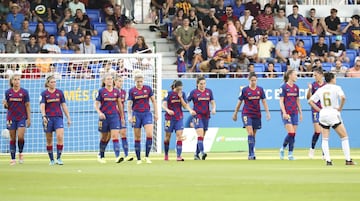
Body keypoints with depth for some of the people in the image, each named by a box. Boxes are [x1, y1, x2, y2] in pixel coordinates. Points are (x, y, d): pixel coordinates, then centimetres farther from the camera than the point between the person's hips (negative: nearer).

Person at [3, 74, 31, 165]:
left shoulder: (24, 92, -2)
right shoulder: (8, 92, 3)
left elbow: (27, 106, 1)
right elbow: (7, 106, 9)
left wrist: (29, 118, -4)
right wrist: (5, 104, -15)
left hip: (22, 117, -2)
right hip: (11, 118, 2)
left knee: (20, 137, -14)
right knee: (12, 139, 3)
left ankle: (20, 153, 12)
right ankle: (13, 159, 8)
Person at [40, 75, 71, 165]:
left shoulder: (60, 92, 8)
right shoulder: (44, 94, 1)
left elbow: (64, 105, 10)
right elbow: (42, 106, -9)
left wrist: (68, 118, 7)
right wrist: (44, 116, -26)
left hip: (58, 117, 1)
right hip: (48, 118, -1)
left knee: (60, 137, -17)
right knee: (49, 140, 4)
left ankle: (59, 158, -10)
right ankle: (51, 160, 14)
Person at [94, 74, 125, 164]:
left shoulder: (116, 91, 5)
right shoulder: (101, 91, -3)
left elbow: (120, 105, 13)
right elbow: (96, 104, -3)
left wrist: (122, 117, 15)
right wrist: (100, 113, -21)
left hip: (114, 116, 1)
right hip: (104, 116, -1)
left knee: (115, 136, -12)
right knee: (104, 138, 10)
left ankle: (117, 157, -22)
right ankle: (101, 156, 31)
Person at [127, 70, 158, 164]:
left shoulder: (148, 88, 2)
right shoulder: (132, 91, 0)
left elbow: (153, 101, 8)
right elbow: (129, 104, 2)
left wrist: (156, 113, 6)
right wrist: (129, 116, -8)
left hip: (147, 114, 0)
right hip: (136, 115, 0)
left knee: (149, 134, -17)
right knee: (137, 138, 3)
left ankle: (147, 156, -3)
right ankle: (138, 159, 10)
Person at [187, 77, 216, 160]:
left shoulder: (209, 91, 7)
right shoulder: (194, 92, -3)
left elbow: (213, 102, 9)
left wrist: (213, 109, -11)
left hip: (206, 116, 5)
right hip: (197, 115, -5)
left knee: (202, 136, 9)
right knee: (200, 134, -19)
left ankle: (196, 154, 18)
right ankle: (202, 152, -26)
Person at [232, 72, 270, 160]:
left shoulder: (260, 89, 2)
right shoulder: (244, 90, -4)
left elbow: (264, 101, 3)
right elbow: (239, 102, 5)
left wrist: (267, 112, -7)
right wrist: (235, 113, 11)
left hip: (257, 115, 3)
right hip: (247, 114, -3)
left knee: (253, 134, 9)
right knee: (250, 132, -17)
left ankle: (251, 154, 18)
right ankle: (251, 153, -20)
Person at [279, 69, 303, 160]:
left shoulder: (296, 87, 10)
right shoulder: (284, 87, -7)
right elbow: (281, 101, -9)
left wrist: (300, 113, 14)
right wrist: (284, 113, -19)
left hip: (294, 113, 6)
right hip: (287, 114, -6)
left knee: (293, 134, 2)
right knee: (291, 133, -14)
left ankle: (290, 154, 8)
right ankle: (283, 148, 7)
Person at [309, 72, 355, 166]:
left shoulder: (320, 90, 10)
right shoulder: (336, 88, -3)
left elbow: (310, 101, 9)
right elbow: (343, 97, -22)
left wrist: (319, 110, 8)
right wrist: (340, 108, -9)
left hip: (323, 114, 4)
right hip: (333, 114, -4)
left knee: (325, 139, 8)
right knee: (344, 137, 5)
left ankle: (328, 160, -3)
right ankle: (348, 160, 1)